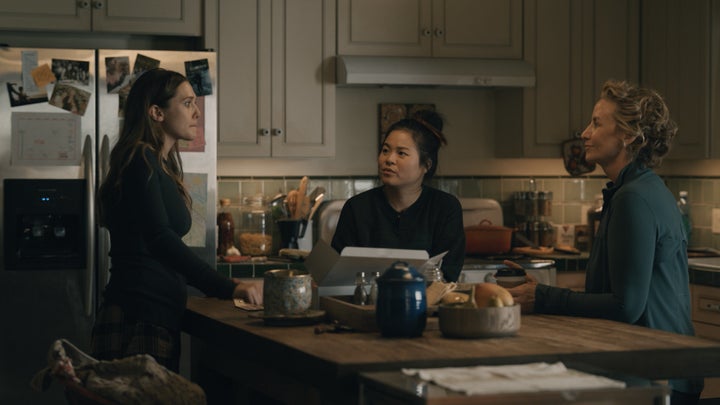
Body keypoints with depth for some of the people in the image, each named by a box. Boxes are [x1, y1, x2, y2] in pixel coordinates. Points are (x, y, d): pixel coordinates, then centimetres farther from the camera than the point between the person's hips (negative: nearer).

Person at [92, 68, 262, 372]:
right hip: (139, 321, -10)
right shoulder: (141, 160, -9)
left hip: (159, 317, 10)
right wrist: (229, 289, -27)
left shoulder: (161, 165, 21)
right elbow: (160, 239, -21)